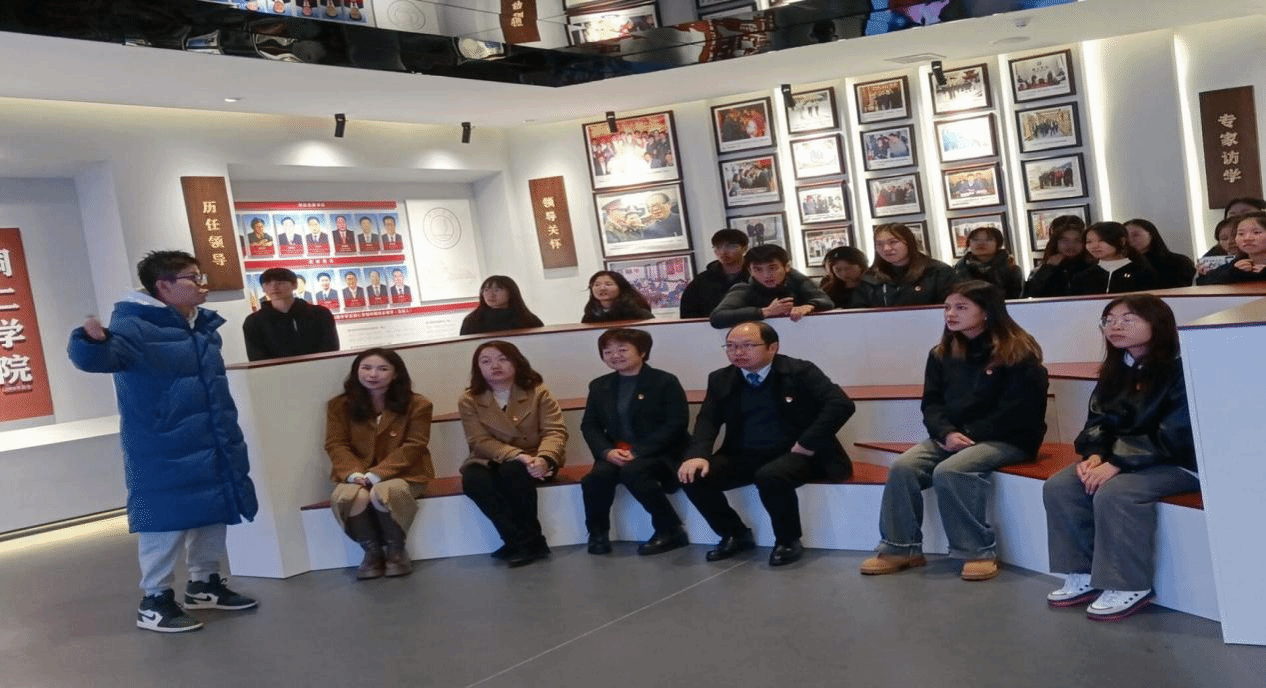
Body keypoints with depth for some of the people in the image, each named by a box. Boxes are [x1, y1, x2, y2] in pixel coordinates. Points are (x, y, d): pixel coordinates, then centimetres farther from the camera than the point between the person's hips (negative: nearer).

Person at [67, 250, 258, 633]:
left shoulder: (204, 326, 10)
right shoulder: (135, 327, -16)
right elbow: (96, 357, -34)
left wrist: (231, 439, 27)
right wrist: (92, 340, -58)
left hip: (211, 448, 8)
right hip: (164, 452, -8)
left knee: (213, 516, 15)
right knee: (167, 523, -2)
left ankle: (205, 584, 32)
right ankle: (155, 602, 12)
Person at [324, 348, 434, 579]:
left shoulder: (417, 404, -4)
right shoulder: (339, 406, 4)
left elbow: (413, 446, -9)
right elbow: (336, 444, 0)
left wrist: (376, 474, -19)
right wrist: (354, 473, -20)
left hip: (403, 473, -2)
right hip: (358, 476, 3)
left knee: (384, 493, -37)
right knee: (344, 497, -32)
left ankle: (396, 551, -10)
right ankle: (372, 551, -7)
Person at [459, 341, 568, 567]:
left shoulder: (538, 391, -4)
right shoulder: (469, 400, -3)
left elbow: (555, 431, -12)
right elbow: (480, 442, -12)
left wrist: (543, 459, -35)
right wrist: (519, 456, -29)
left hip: (533, 461, -2)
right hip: (491, 461, 2)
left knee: (513, 472, -35)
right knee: (473, 479, -31)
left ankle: (520, 542, -16)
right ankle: (528, 542, -25)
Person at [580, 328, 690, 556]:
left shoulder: (665, 382, -4)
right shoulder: (599, 386, 13)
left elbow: (676, 424, -12)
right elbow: (589, 425, 10)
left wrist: (638, 452, -21)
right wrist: (607, 451, -13)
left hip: (659, 453, -4)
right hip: (617, 454, 4)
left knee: (633, 472, -35)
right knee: (597, 476, -28)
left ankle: (671, 530, -18)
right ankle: (597, 534, -4)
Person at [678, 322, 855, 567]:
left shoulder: (800, 371, -7)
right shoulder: (721, 379, 8)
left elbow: (841, 405, -16)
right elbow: (708, 419, 1)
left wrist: (808, 443, -21)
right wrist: (698, 454, -19)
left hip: (794, 454, -5)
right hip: (743, 456, 5)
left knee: (771, 477, -38)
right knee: (693, 477, -18)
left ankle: (788, 541, -10)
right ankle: (736, 535, 5)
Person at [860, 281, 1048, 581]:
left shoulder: (1018, 352, -9)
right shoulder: (942, 354, 10)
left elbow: (1018, 409, -13)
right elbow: (931, 402, 8)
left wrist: (970, 435, -16)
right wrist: (948, 433, -13)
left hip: (1007, 440, -6)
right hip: (951, 436, 6)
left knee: (949, 471, -32)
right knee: (902, 468, -18)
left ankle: (979, 551, -18)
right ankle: (900, 548, -8)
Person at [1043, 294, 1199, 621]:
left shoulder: (1181, 367, -17)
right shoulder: (1115, 371, 9)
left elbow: (1175, 434, -22)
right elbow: (1099, 419, 8)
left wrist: (1117, 464, -25)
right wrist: (1095, 455, -14)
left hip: (1179, 461, -8)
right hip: (1123, 456, 8)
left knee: (1114, 493, -33)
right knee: (1058, 487, -11)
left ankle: (1131, 586, -16)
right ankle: (1085, 574, -2)